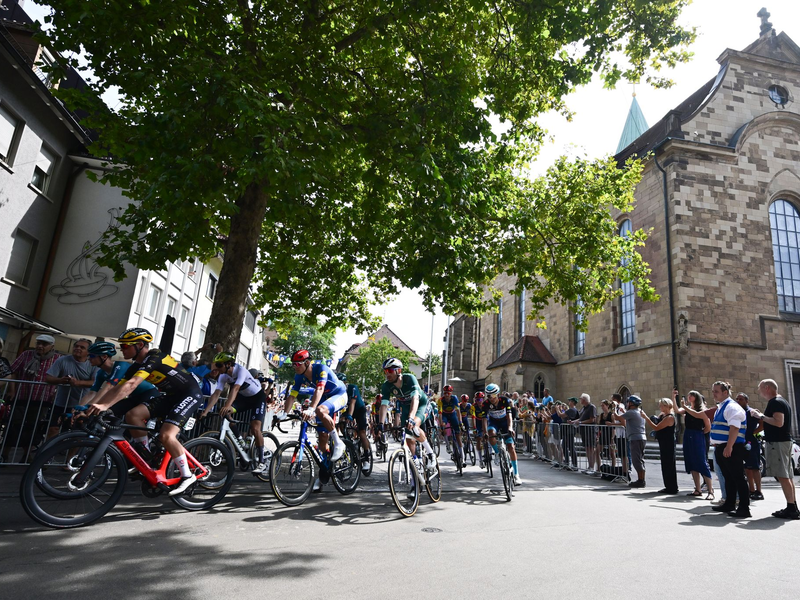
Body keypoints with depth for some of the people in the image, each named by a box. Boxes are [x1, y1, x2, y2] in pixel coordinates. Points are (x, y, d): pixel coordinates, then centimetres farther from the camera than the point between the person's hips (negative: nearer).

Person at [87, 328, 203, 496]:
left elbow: (131, 385, -33)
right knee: (133, 414, -9)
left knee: (166, 435, -23)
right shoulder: (136, 367, 6)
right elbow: (116, 389, 5)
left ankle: (187, 476, -6)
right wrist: (93, 407, -4)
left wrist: (105, 405, -40)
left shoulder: (154, 357, -22)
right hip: (172, 395, 9)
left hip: (190, 394, -9)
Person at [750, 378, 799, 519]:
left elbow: (779, 422, -25)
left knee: (782, 476, -9)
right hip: (784, 441, 11)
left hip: (777, 442, -11)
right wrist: (762, 416, 14)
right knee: (787, 475, 12)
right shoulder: (781, 401, 19)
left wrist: (761, 416, -17)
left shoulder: (775, 402, -14)